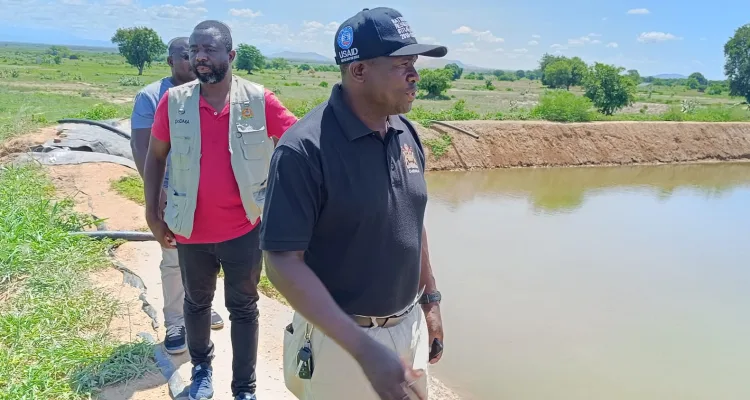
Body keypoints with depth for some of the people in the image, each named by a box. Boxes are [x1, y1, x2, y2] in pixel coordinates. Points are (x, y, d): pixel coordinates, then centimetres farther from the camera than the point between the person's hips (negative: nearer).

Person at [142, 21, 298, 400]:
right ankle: (201, 367, 47)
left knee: (243, 308, 12)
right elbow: (155, 157, 3)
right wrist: (152, 214, 2)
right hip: (191, 231, 2)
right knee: (197, 302, 22)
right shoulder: (173, 101, -7)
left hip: (244, 230, -1)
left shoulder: (259, 100, -12)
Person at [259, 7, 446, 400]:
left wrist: (430, 301, 14)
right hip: (341, 337, -6)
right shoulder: (305, 148, -22)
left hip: (409, 326, 6)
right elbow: (282, 261, -23)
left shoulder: (406, 134, -1)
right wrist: (364, 349, -27)